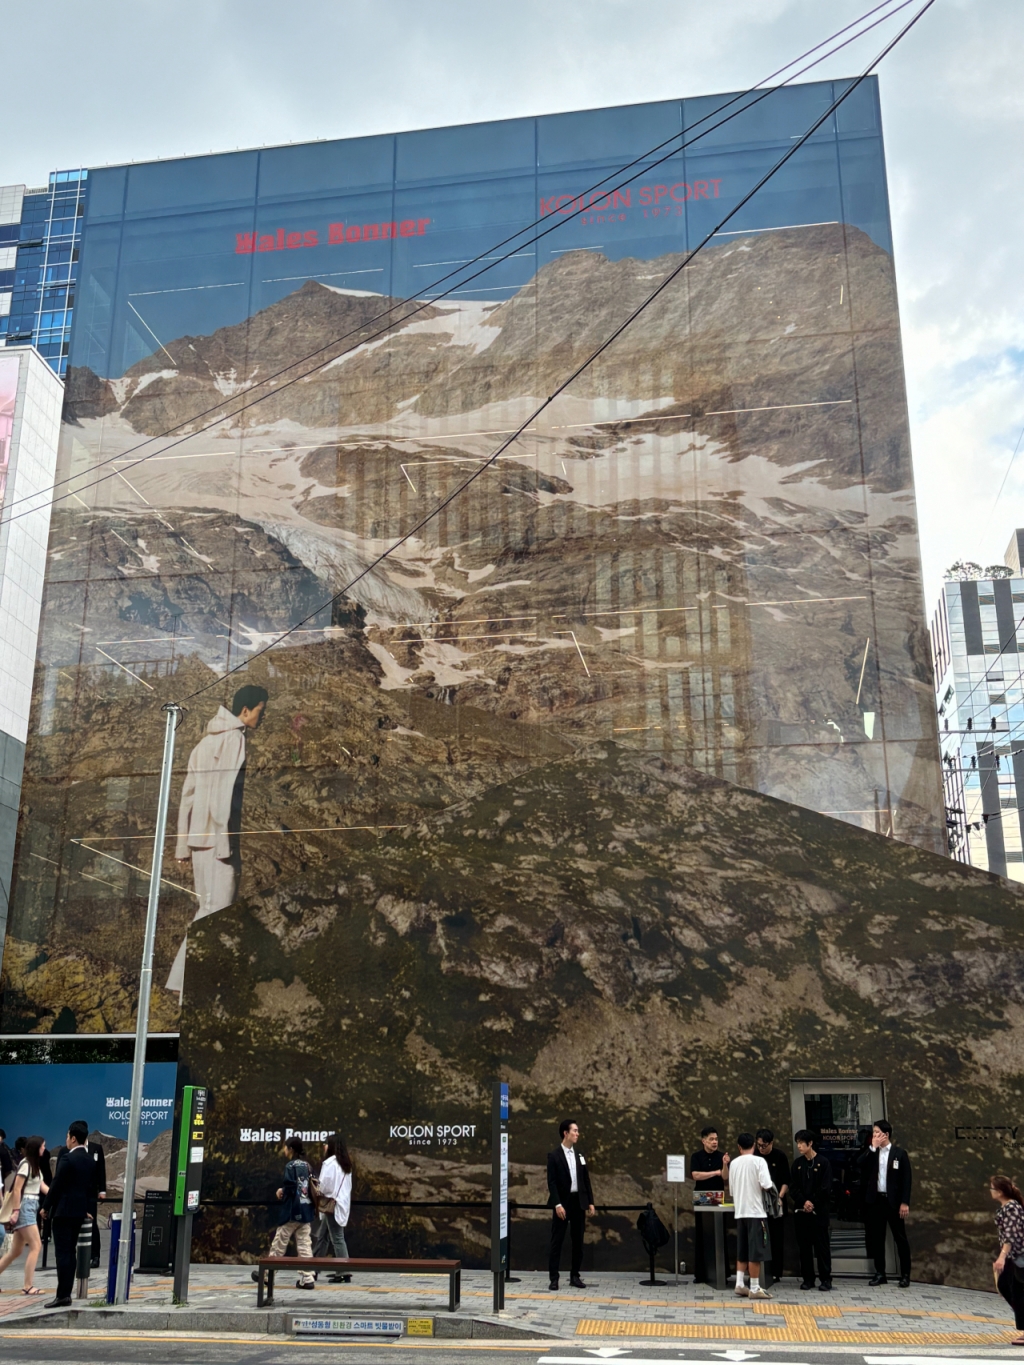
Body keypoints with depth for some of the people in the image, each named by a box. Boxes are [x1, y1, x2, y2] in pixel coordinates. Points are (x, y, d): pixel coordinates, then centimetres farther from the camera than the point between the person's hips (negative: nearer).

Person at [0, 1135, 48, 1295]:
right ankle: (27, 1286, -10)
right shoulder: (25, 1164, -11)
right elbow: (17, 1189, -15)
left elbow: (43, 1187, 13)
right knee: (36, 1246, -11)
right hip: (24, 1207, -9)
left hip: (32, 1207, 9)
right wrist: (15, 1211, -19)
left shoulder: (35, 1165, 16)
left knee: (16, 1251, 10)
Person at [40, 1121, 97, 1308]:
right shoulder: (90, 1161, 10)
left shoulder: (67, 1158, -14)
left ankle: (63, 1295, -7)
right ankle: (66, 1293, 14)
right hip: (79, 1212, 8)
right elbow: (92, 1188, 13)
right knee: (70, 1252, 12)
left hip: (63, 1211, -8)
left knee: (62, 1253, -5)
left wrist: (46, 1207, -1)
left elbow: (56, 1185, -12)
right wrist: (87, 1209, 20)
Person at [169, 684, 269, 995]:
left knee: (209, 908, 13)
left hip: (200, 837, 9)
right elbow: (226, 793, -16)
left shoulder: (207, 740, 19)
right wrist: (226, 843, -18)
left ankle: (186, 978, 12)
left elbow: (188, 794, 17)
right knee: (217, 909, -6)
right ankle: (185, 979, -8)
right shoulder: (235, 739, -7)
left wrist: (184, 844, 17)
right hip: (218, 838, -9)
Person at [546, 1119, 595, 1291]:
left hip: (579, 1202, 5)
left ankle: (575, 1275, 17)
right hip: (562, 1202, -5)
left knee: (578, 1241, 8)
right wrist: (557, 1204, -18)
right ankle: (553, 1278, 2)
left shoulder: (580, 1155, 11)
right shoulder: (554, 1155, -6)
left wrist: (590, 1202, 6)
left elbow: (586, 1180, 12)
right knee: (557, 1241, -2)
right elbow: (551, 1182, -11)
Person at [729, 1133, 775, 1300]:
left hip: (740, 1212, 5)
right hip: (755, 1211, -5)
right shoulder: (759, 1161, -9)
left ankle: (740, 1284, 10)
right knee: (755, 1252, -2)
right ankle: (755, 1288, 0)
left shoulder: (734, 1163, 7)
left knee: (742, 1251, 13)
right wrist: (759, 1188, 3)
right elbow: (766, 1185, -19)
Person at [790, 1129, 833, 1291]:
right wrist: (804, 1202, -10)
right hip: (800, 1211, 4)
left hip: (819, 1211, -4)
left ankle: (825, 1278, 7)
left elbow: (825, 1188, -7)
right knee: (804, 1245, 6)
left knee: (822, 1245, 0)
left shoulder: (823, 1162, -3)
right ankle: (807, 1278, 13)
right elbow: (793, 1187, 5)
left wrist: (813, 1204, -9)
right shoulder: (797, 1163, 8)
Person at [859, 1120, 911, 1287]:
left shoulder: (899, 1153, -1)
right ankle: (880, 1273, 14)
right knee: (876, 1238, 6)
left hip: (894, 1201, -3)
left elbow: (906, 1179, -4)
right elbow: (861, 1166, -8)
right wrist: (873, 1147, -11)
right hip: (876, 1200, 4)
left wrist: (905, 1202, -11)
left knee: (900, 1238, 2)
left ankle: (905, 1275, 10)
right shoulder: (871, 1153, 9)